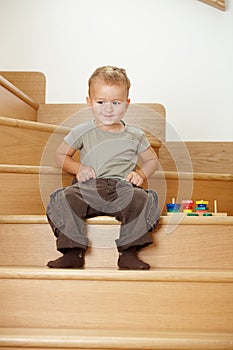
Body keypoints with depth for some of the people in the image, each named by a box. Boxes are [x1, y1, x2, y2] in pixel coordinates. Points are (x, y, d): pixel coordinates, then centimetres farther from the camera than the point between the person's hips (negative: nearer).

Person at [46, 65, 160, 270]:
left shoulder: (135, 136, 13)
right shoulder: (82, 132, 11)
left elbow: (152, 160, 25)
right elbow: (61, 156, 19)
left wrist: (141, 174, 3)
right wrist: (78, 168, 0)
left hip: (122, 189, 0)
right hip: (88, 188, 0)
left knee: (143, 200, -31)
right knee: (63, 199, -29)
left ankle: (129, 252, -22)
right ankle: (73, 252, -23)